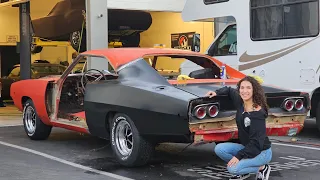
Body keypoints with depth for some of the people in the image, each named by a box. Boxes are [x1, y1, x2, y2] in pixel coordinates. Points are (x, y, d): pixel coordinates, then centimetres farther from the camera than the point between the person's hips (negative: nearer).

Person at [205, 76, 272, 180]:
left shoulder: (258, 113, -24)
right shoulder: (240, 102, -3)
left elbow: (256, 142, -26)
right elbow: (229, 90, 19)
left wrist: (239, 156, -30)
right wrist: (217, 93, 2)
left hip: (262, 152, -8)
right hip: (246, 147, 8)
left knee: (233, 168, -26)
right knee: (219, 149, -11)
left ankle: (262, 168, -2)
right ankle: (244, 172, 6)